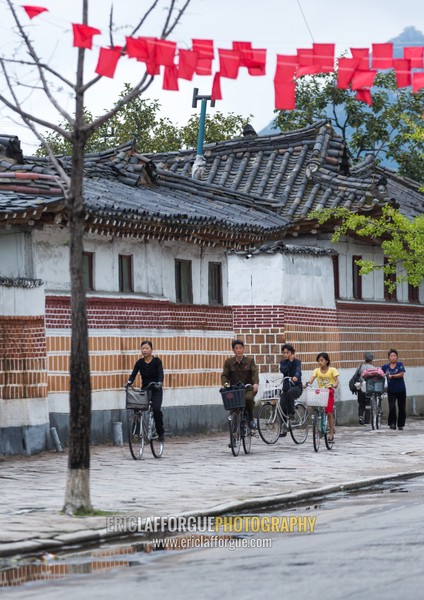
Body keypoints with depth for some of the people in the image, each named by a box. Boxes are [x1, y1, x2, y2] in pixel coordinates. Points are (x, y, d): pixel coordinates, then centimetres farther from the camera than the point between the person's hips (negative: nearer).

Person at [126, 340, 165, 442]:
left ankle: (161, 433, -7)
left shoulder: (157, 361, -8)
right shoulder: (139, 362, 0)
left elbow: (161, 373, -22)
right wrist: (129, 382, -32)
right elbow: (134, 374, -10)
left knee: (156, 409, -24)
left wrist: (160, 383, -43)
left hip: (156, 391, -3)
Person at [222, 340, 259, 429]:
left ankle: (251, 419, -9)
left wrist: (256, 383, -31)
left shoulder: (250, 360, 3)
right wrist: (225, 383, -26)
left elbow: (255, 372, -10)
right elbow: (224, 375, -2)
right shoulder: (228, 362, 6)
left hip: (248, 388, -1)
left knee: (248, 398, -33)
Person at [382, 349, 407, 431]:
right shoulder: (385, 367, 2)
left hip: (401, 390, 0)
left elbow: (401, 374, -16)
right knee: (392, 407, -13)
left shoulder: (400, 365, -4)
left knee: (402, 408, 7)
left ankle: (401, 425, 21)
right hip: (391, 391, 0)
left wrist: (392, 376, -22)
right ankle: (392, 423, 1)